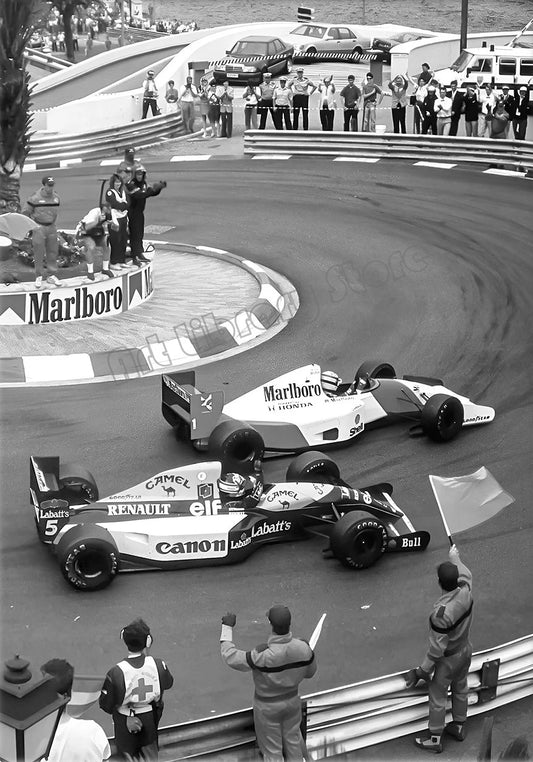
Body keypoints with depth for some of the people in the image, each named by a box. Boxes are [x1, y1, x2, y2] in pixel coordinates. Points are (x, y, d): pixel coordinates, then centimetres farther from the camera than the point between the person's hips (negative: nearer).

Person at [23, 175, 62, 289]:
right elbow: (25, 213, -3)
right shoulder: (35, 198, -11)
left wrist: (52, 223, 14)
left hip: (51, 227, 4)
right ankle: (38, 277, 9)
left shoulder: (56, 197, 5)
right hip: (38, 228, -4)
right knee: (39, 254, -1)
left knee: (52, 253, 6)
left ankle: (52, 276, 16)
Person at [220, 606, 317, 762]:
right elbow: (309, 671, -3)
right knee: (292, 742, 26)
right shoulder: (303, 647, -23)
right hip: (292, 700, 4)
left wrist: (227, 627, -18)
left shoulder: (263, 655, -38)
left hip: (267, 707, -4)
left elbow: (231, 658, -26)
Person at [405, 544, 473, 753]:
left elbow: (437, 647, -30)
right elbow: (465, 574, 6)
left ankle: (435, 738, 30)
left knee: (437, 697, 14)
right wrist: (455, 558, 25)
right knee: (460, 689, 27)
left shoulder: (441, 613, -40)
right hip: (465, 650, 7)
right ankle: (458, 726, 47)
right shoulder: (465, 591, -21)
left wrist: (424, 669, -16)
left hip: (448, 659, -7)